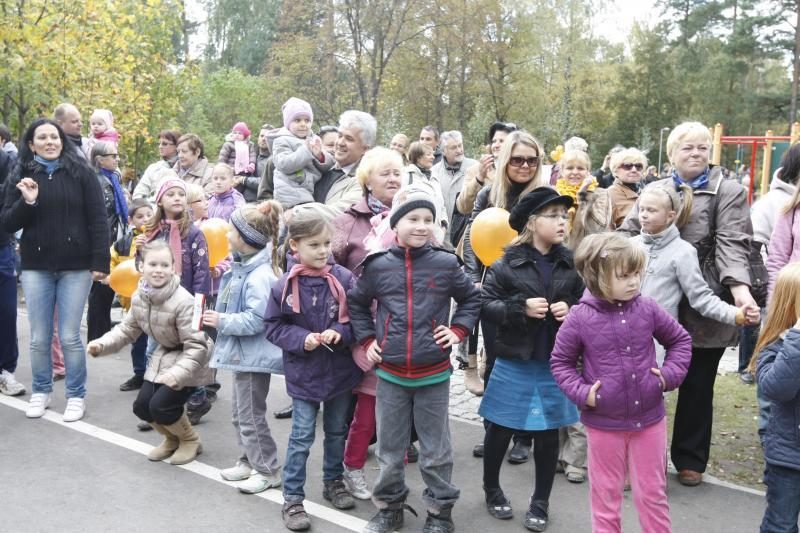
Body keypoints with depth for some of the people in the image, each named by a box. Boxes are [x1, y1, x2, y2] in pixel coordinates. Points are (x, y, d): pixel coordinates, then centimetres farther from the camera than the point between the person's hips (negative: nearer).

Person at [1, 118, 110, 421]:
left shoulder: (81, 173, -1)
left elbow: (98, 220, -3)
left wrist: (100, 262, -9)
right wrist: (27, 202, -14)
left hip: (76, 266, -2)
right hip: (36, 267, 2)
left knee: (69, 337, 0)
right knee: (39, 338, 7)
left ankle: (76, 396, 14)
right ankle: (40, 392, 24)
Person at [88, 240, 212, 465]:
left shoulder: (183, 301, -30)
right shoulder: (139, 297, -7)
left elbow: (196, 346, -29)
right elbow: (127, 329, 5)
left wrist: (178, 373, -41)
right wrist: (102, 344, -11)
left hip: (188, 359, -7)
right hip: (163, 356, 7)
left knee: (160, 406, -17)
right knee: (141, 406, 1)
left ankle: (190, 440, 12)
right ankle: (172, 438, 29)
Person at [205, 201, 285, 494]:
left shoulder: (260, 275, -24)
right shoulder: (241, 267, 7)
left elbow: (256, 320, -27)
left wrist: (222, 321, -20)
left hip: (254, 355, -10)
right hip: (242, 352, 10)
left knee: (251, 416, 1)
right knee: (241, 414, 20)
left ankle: (268, 470, 14)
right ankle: (249, 461, 34)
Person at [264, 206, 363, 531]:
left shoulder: (343, 279, -11)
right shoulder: (284, 286, -12)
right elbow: (274, 327, -4)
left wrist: (340, 333, -21)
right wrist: (301, 339, -19)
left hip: (340, 370, 2)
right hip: (304, 373, -2)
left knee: (337, 432, 19)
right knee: (301, 437, 5)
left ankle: (333, 482, 39)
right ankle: (292, 499, 17)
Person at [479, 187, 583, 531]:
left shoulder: (570, 264, -1)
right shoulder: (508, 264, -9)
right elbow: (485, 304, -9)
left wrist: (572, 310, -12)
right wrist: (521, 308, -20)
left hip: (554, 365, 2)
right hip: (514, 364, -2)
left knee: (548, 436, 11)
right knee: (500, 431, 11)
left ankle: (540, 502, 29)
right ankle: (491, 489, 35)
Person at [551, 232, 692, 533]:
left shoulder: (647, 309, -6)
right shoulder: (580, 318, -13)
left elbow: (680, 340, 10)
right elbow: (560, 362, -1)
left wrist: (669, 375, -3)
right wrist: (581, 393, -13)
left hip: (649, 418, 2)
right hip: (603, 423, -2)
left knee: (652, 494, 15)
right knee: (605, 496, 14)